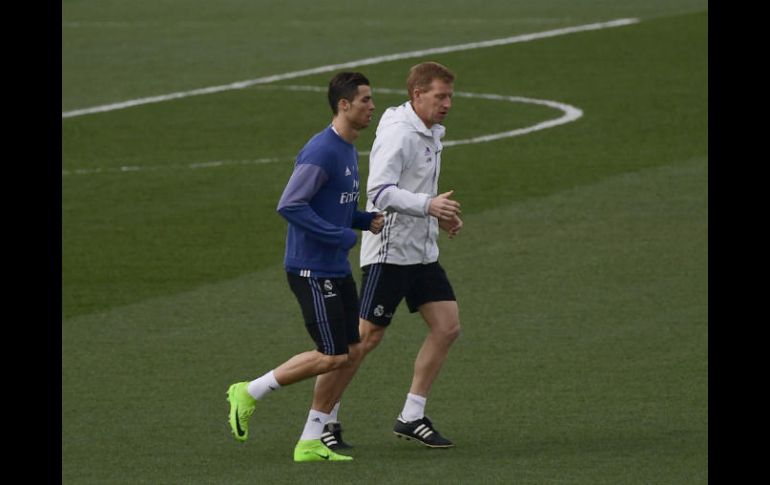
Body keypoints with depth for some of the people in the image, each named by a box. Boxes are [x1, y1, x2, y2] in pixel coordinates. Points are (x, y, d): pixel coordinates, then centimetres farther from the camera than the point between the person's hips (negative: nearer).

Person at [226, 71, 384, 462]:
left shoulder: (348, 151, 13)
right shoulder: (321, 152, -18)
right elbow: (289, 205, -24)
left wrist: (367, 220, 6)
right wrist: (339, 235, -22)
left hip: (337, 270, 10)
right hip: (311, 269, -10)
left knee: (350, 352, 6)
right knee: (331, 356, -8)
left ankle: (311, 442, 12)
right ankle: (248, 394, 5)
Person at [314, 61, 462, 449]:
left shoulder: (430, 133, 13)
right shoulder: (398, 133, -17)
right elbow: (379, 191, -27)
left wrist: (441, 215, 12)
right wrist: (428, 205, -37)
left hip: (422, 252, 9)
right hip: (389, 251, -9)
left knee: (447, 326, 2)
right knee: (366, 336, -7)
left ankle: (411, 417, 8)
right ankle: (323, 420, 3)